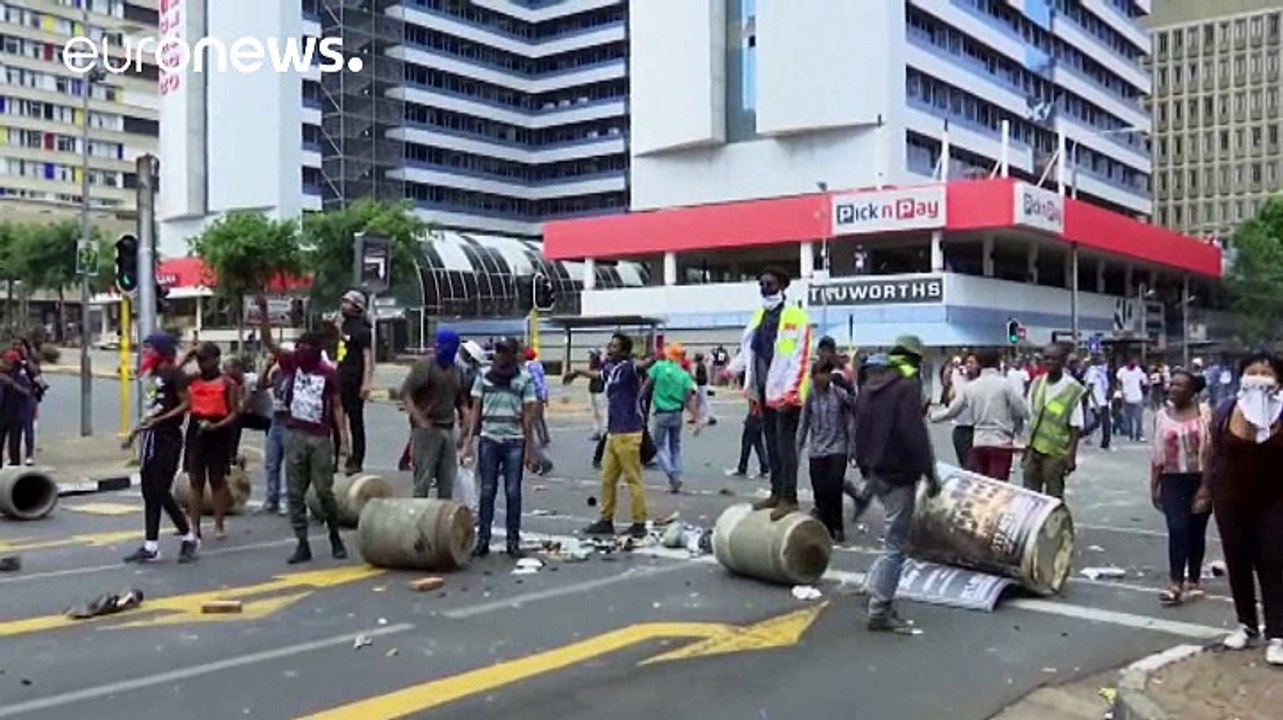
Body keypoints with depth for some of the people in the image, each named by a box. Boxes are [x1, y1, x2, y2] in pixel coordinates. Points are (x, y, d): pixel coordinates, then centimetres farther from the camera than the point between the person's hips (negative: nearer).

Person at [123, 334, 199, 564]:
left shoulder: (173, 374, -9)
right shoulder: (150, 374, 15)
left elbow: (186, 403, -15)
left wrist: (160, 420, -22)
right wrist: (136, 430, 20)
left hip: (168, 438, -8)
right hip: (150, 438, 8)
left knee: (161, 492, -8)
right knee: (149, 494, 7)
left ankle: (188, 538, 7)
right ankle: (150, 547, 11)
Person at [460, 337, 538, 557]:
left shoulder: (524, 379, 1)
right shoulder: (484, 376, 6)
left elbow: (528, 415, 1)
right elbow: (475, 410, 7)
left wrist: (530, 449, -3)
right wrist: (468, 441, -1)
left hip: (514, 442, -1)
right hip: (488, 440, 1)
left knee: (513, 492, 2)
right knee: (487, 492, 3)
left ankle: (513, 540, 9)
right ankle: (483, 539, 8)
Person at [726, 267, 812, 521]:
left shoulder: (796, 317, -9)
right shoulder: (758, 316, 14)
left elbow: (800, 359, -15)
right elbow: (748, 350, 20)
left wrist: (788, 393, -21)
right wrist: (730, 369, 8)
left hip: (785, 393, -8)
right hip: (765, 390, 8)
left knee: (786, 445, -5)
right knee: (772, 445, 13)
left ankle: (789, 498, -1)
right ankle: (776, 493, 22)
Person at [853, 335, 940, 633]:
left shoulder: (871, 385, 13)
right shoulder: (908, 386, -13)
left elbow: (860, 430, 17)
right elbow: (915, 433, -21)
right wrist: (929, 472, -16)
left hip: (875, 473, 9)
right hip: (898, 474, -8)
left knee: (894, 539, 21)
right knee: (895, 543, -4)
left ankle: (879, 592, 20)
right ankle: (880, 611, -3)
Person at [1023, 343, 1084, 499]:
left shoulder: (1073, 390, -11)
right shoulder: (1037, 383, 4)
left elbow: (1075, 427, -10)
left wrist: (1071, 456, -14)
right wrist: (1027, 445, 9)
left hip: (1055, 453, -5)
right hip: (1033, 449, 5)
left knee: (1054, 498, 3)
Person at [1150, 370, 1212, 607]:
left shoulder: (1204, 415, -6)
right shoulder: (1162, 415, 3)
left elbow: (1209, 453, -7)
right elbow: (1158, 453, 6)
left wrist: (1206, 486, -12)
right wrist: (1154, 485, 6)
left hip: (1200, 480, -1)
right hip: (1173, 480, 1)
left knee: (1196, 532, 8)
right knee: (1177, 530, -10)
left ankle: (1193, 580, 22)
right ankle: (1176, 584, -9)